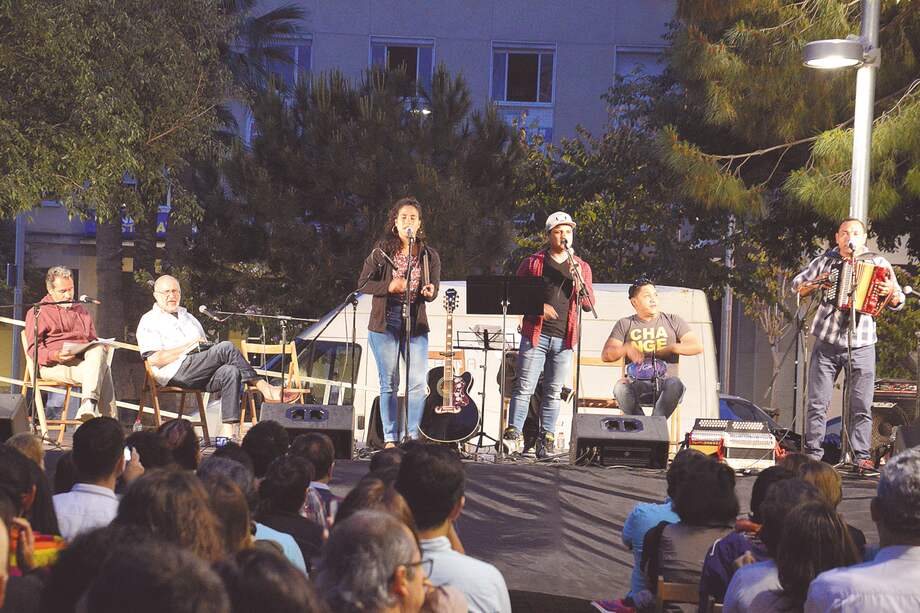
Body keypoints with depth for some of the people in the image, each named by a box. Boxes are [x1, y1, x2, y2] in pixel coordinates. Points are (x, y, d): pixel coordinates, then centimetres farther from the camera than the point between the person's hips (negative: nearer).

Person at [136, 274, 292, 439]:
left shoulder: (187, 317, 32)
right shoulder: (149, 322, 9)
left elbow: (204, 347, 31)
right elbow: (154, 359, -6)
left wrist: (203, 346, 5)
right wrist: (189, 346, -6)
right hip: (176, 372, -6)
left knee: (231, 372, -29)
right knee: (226, 347, -24)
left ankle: (228, 429, -38)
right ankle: (263, 387, -18)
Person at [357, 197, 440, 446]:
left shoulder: (429, 256, 7)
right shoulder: (382, 251, 1)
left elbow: (433, 290, 7)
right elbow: (363, 283, 1)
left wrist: (430, 292, -17)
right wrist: (389, 287, -15)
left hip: (416, 324, 2)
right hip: (385, 323, -2)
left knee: (418, 383, -5)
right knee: (389, 383, 2)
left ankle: (412, 436, 4)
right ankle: (390, 439, 6)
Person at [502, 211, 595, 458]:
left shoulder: (581, 267, 12)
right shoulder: (532, 263, 6)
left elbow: (588, 305, 4)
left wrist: (578, 279, -13)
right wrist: (538, 307, -11)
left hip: (564, 339, 2)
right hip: (536, 334, -2)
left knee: (554, 392, 4)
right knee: (524, 388, -7)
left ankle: (546, 439, 8)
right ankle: (513, 433, -5)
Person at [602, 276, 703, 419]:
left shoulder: (673, 321, 13)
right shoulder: (625, 324, 13)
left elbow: (697, 346, 4)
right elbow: (605, 355, 5)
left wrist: (671, 348, -13)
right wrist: (626, 348, -16)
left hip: (666, 381, 0)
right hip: (637, 383, 0)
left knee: (675, 385, -35)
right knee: (620, 388, -33)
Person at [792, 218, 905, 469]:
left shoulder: (878, 264, 6)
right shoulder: (824, 261, 9)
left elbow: (898, 303, 8)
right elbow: (797, 286, 17)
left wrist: (892, 292, -15)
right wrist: (815, 283, -4)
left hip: (861, 347, -1)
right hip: (826, 345, 1)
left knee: (862, 407, -2)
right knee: (817, 404, 2)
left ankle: (861, 457, 4)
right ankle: (813, 454, 10)